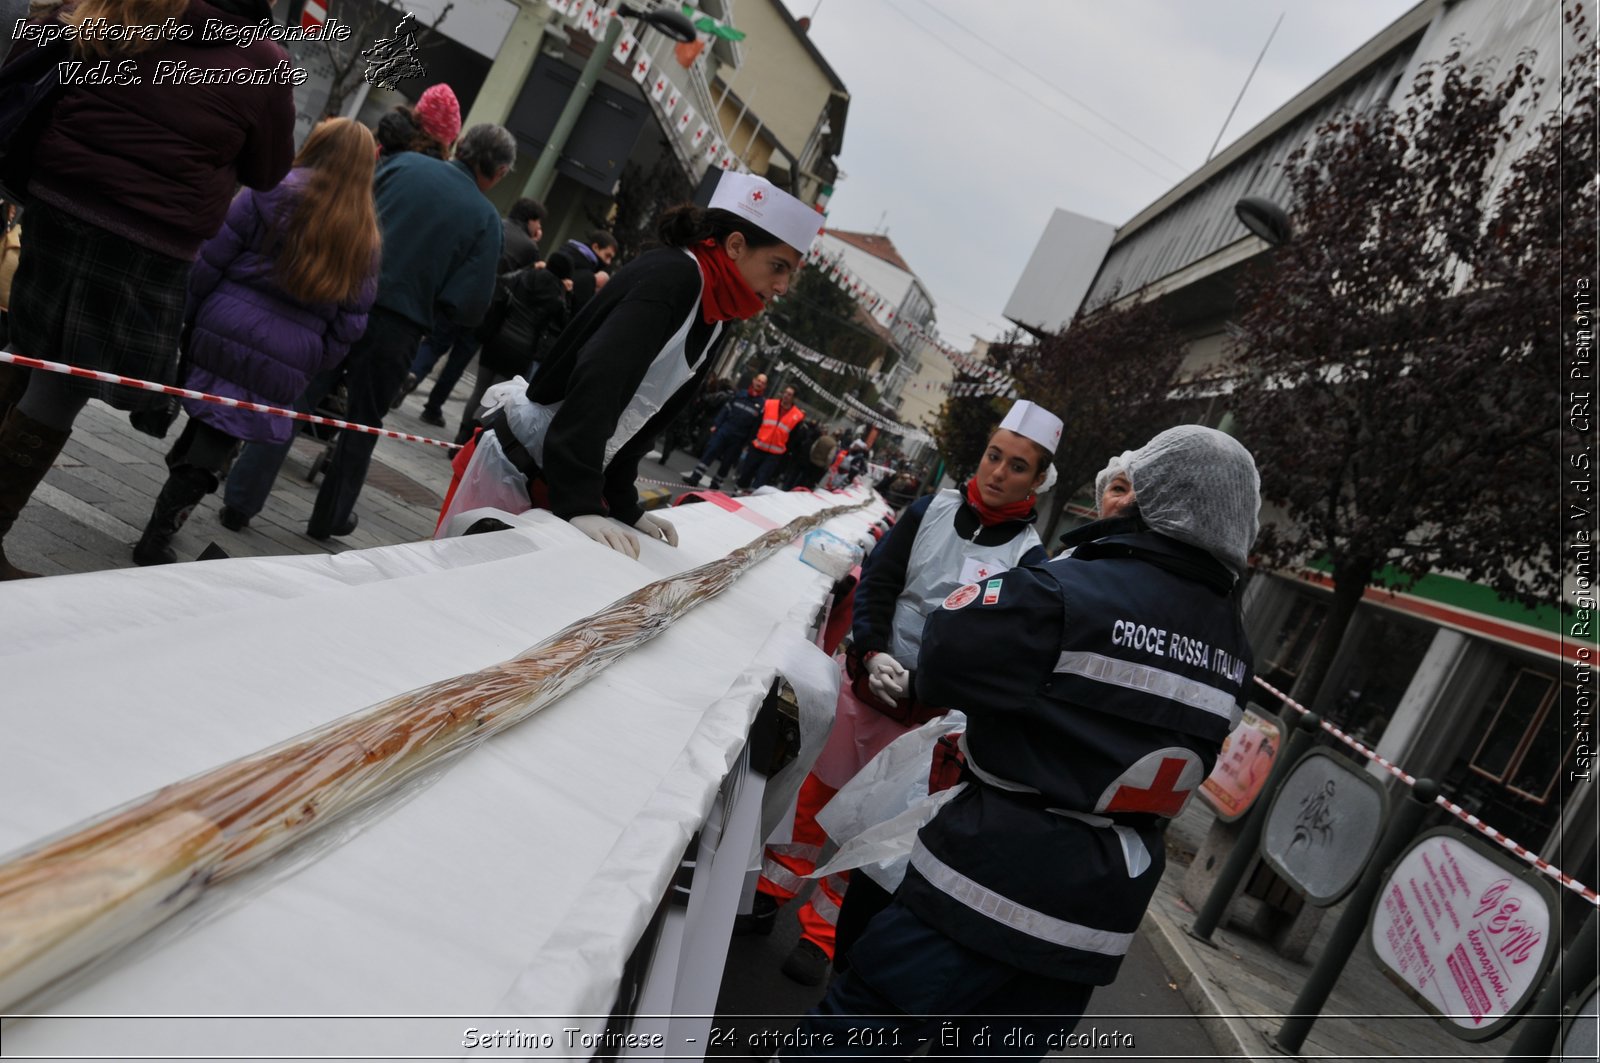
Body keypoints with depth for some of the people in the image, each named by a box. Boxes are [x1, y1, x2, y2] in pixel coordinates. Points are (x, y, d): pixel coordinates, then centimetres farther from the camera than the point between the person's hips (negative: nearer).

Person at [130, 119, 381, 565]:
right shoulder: (363, 237, 8)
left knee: (204, 428, 16)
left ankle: (160, 528, 25)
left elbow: (212, 261, -2)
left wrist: (189, 316, 7)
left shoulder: (273, 193, -1)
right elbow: (350, 321, 7)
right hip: (286, 364, 1)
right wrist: (315, 368, 13)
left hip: (224, 332, 0)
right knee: (216, 445, 6)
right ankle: (157, 539, 9)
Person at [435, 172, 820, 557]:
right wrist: (579, 504, -34)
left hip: (561, 475, 8)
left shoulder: (714, 322, 8)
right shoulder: (672, 276, -18)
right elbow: (598, 382, -29)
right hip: (518, 462, -8)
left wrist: (624, 505, 8)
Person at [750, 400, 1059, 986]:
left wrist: (916, 690, -22)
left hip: (929, 708, -2)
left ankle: (822, 932, 27)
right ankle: (772, 888, 37)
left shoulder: (1028, 558, -11)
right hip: (869, 675, 3)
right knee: (820, 789, 16)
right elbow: (877, 582, -1)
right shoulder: (933, 510, -3)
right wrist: (873, 652, -13)